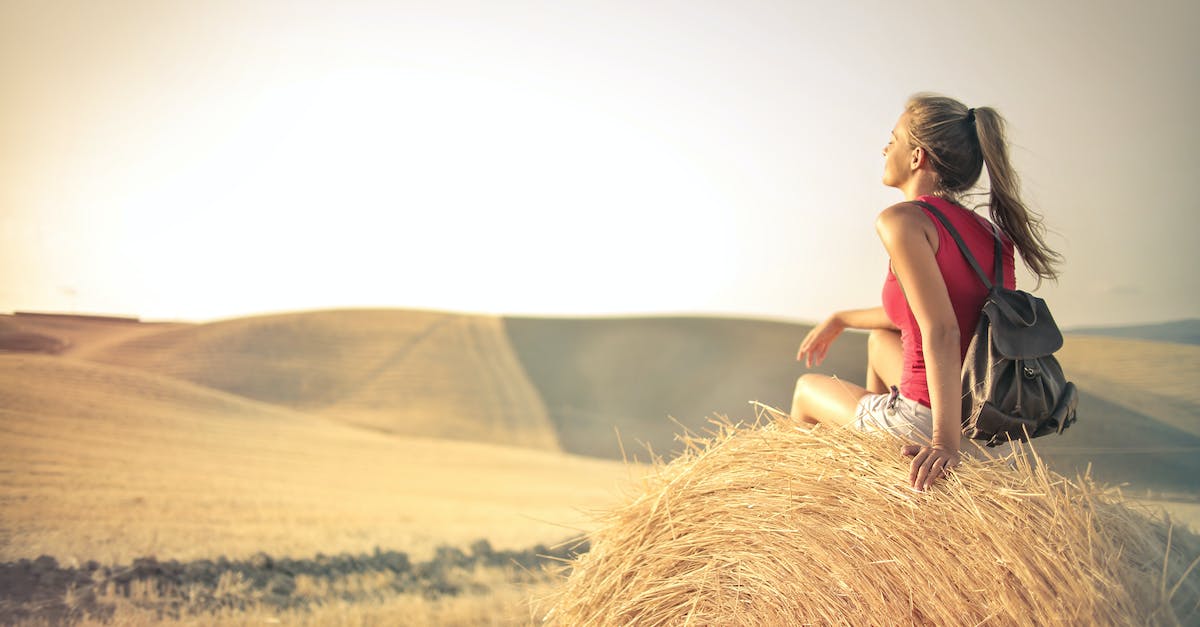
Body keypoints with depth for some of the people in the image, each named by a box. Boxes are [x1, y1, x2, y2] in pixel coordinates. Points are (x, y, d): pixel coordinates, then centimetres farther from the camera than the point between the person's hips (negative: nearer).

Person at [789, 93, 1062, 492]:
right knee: (879, 339, 35)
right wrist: (842, 320, 34)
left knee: (807, 388, 23)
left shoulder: (904, 220, -15)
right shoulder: (988, 230, 9)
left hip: (928, 422, -7)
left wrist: (946, 441, -27)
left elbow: (941, 332, -25)